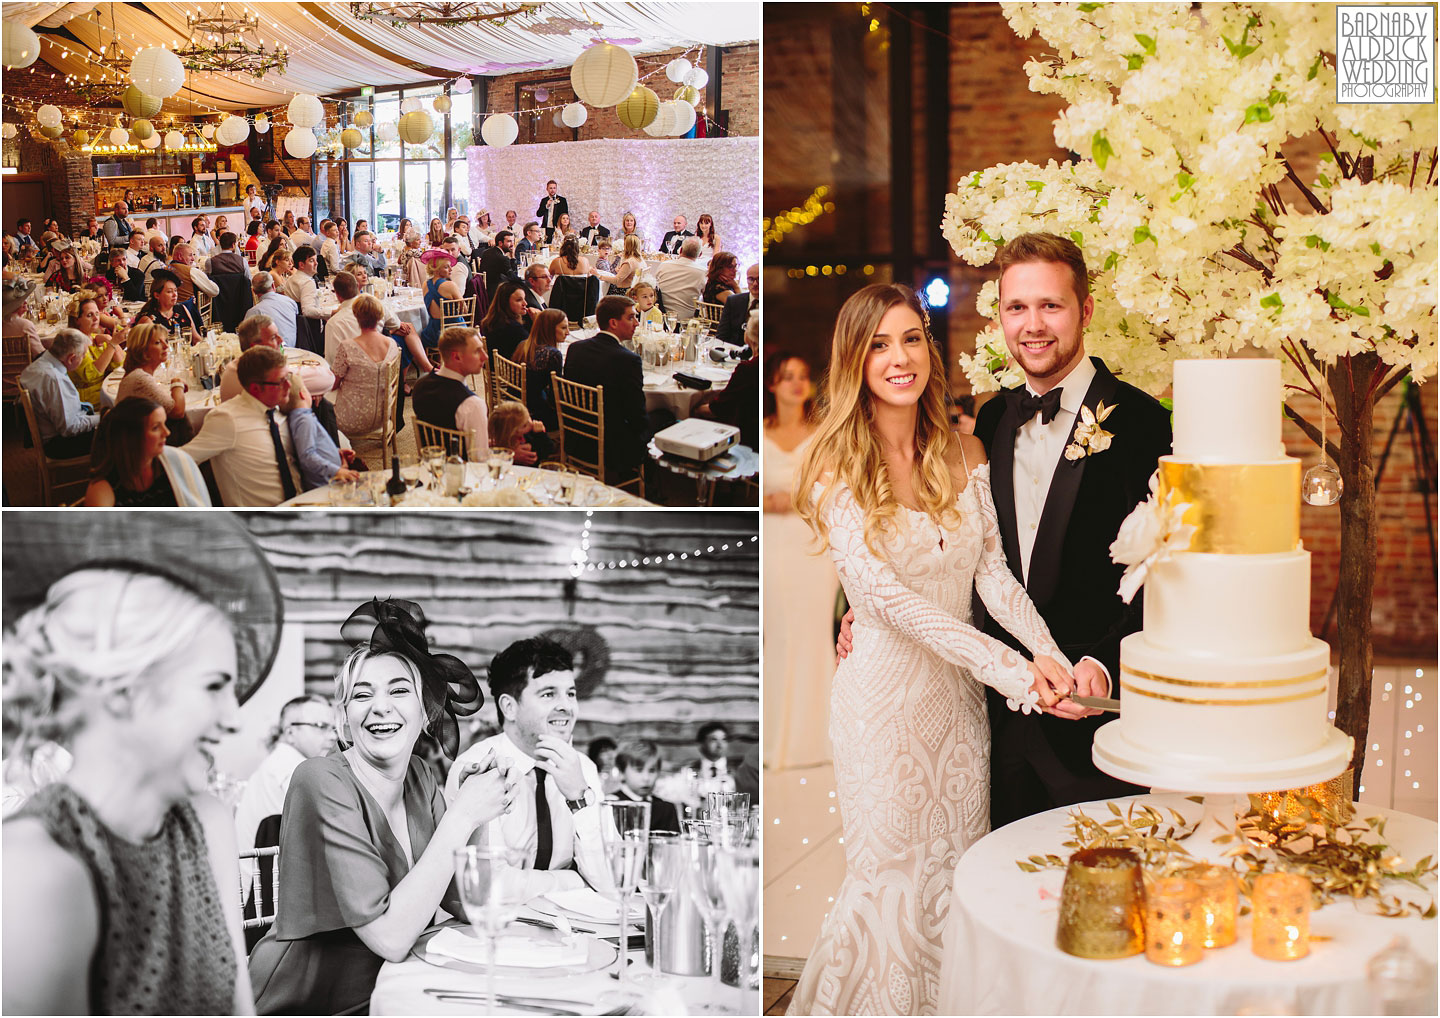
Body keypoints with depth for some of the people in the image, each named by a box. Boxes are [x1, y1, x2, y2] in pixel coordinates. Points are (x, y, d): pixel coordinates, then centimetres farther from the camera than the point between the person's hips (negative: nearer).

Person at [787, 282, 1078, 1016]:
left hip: (959, 689, 4)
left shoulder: (966, 456, 4)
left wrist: (1051, 654, -21)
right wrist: (1010, 668, -27)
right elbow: (890, 597, -20)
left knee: (960, 875, 13)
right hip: (883, 688, -4)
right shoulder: (837, 472, -11)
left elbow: (992, 572, -3)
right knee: (893, 884, 5)